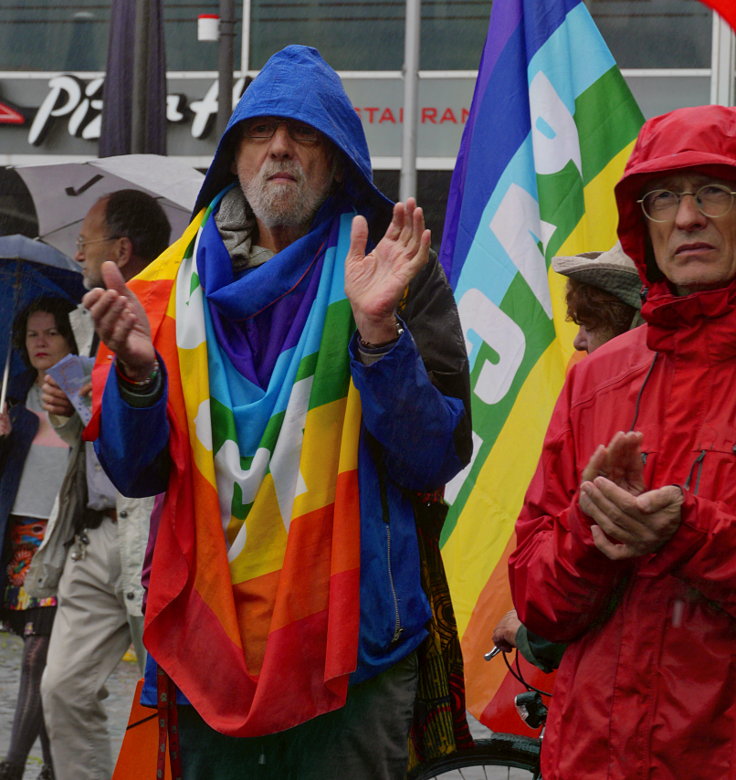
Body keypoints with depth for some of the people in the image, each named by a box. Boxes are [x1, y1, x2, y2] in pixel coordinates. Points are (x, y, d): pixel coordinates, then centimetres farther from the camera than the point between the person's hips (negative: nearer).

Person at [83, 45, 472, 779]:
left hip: (350, 644, -3)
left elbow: (436, 458, -7)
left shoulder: (389, 270, 1)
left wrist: (378, 331, -20)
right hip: (210, 644, 3)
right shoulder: (178, 283, 10)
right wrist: (136, 371, -13)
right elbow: (136, 472, 6)